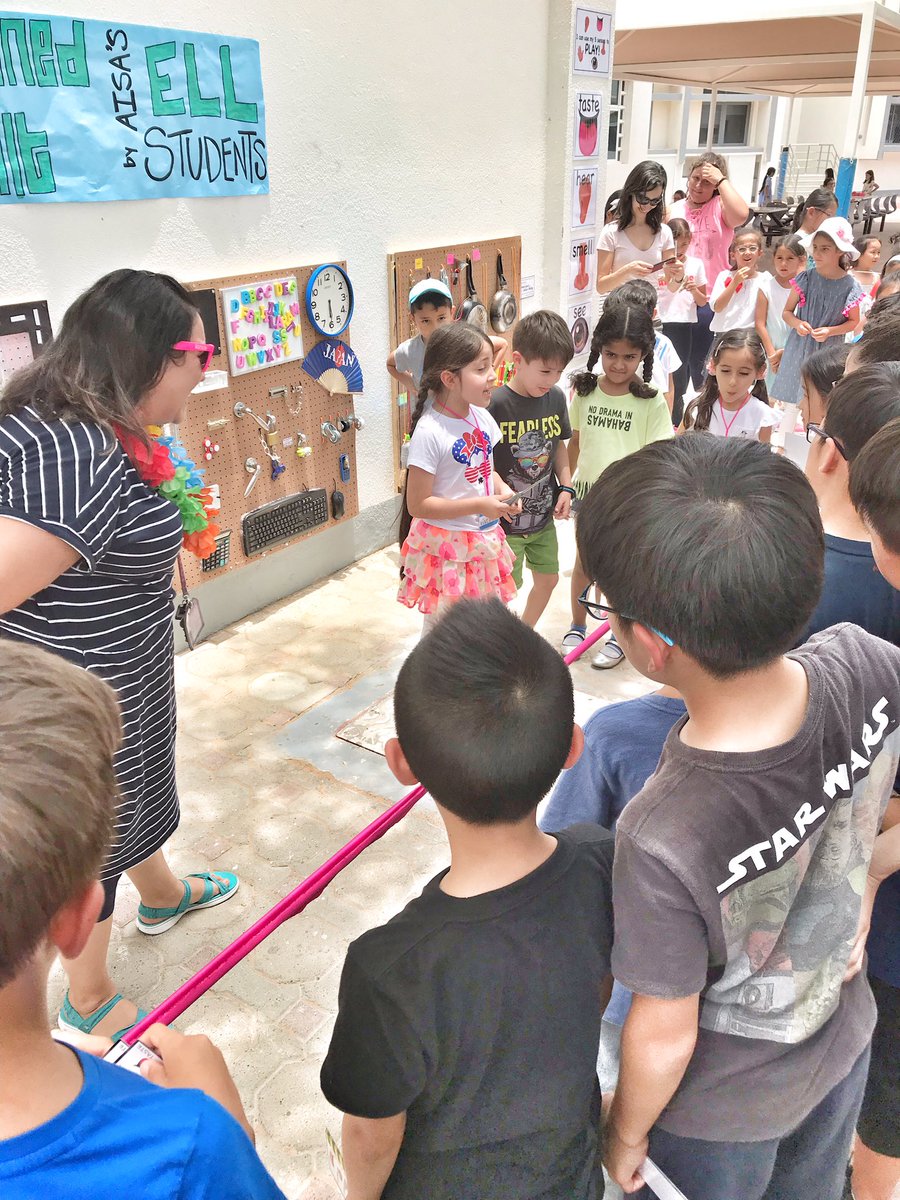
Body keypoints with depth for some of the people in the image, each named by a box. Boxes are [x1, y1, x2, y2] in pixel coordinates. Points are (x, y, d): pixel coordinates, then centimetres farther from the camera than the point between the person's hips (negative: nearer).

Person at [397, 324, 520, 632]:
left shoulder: (482, 417, 1)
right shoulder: (429, 431, -21)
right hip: (446, 547, -7)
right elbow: (417, 505, -19)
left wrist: (503, 490, -4)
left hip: (483, 541, 7)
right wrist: (479, 505, -22)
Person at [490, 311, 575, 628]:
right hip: (507, 520, -6)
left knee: (548, 579, 19)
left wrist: (566, 487, 1)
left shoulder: (556, 398, -2)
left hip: (544, 516, 7)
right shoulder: (495, 404, -21)